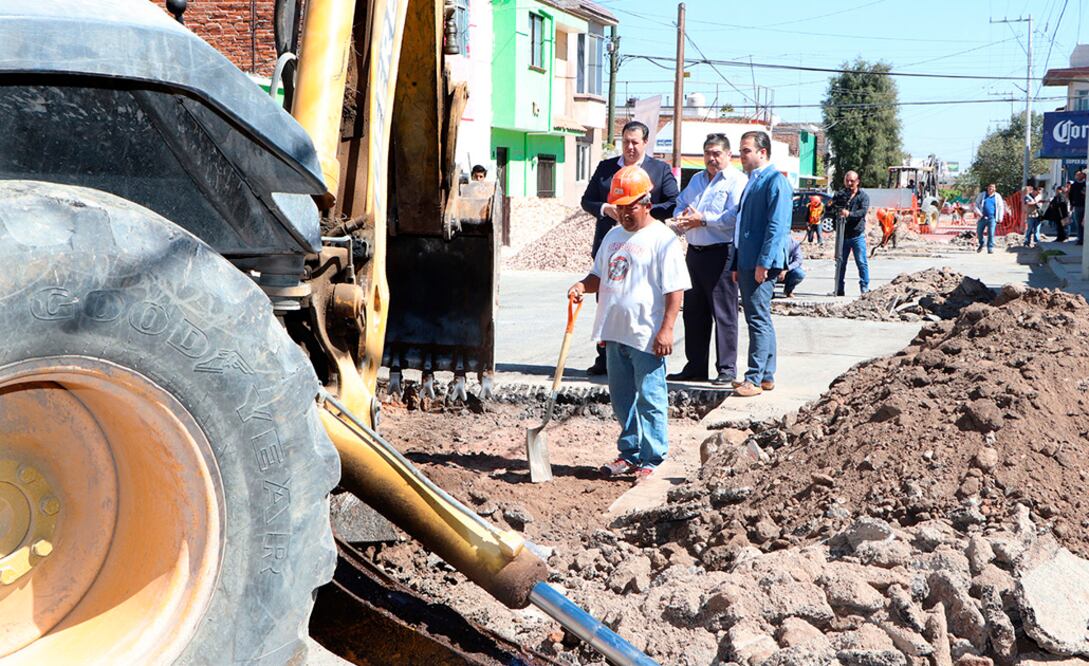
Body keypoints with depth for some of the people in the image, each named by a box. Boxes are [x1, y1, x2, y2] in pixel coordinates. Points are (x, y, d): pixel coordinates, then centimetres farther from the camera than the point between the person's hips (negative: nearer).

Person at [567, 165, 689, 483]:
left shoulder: (663, 239, -9)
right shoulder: (613, 236, 14)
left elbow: (675, 289, -12)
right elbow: (600, 275, 22)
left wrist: (666, 329, -18)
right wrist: (582, 286, 0)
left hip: (647, 336, -8)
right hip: (615, 332, 8)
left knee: (649, 399, -2)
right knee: (622, 398, 15)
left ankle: (652, 460, 5)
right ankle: (629, 454, 27)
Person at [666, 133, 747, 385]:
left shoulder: (736, 181, -6)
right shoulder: (696, 180, 20)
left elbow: (735, 216, -18)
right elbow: (680, 205, 23)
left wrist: (702, 220, -16)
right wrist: (681, 217, 0)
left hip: (721, 253, -8)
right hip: (694, 251, 8)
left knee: (723, 312, -4)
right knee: (693, 312, 11)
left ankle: (727, 368, 2)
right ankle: (695, 366, 20)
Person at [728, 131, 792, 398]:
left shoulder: (775, 181, -10)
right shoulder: (752, 182, 20)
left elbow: (777, 226, -17)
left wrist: (763, 263, -21)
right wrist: (737, 265, 19)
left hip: (761, 264, -10)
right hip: (748, 263, 10)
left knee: (759, 320, -9)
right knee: (759, 319, 13)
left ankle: (754, 379, -7)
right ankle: (767, 376, 20)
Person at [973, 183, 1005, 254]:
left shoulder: (997, 196, 6)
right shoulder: (982, 195, 7)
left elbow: (1001, 207, 12)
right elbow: (976, 204, 8)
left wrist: (1000, 218, 7)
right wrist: (979, 212, -7)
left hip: (992, 218, -2)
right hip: (982, 217, 2)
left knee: (991, 233, -10)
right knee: (979, 232, 5)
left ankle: (990, 248, -4)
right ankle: (981, 244, 31)